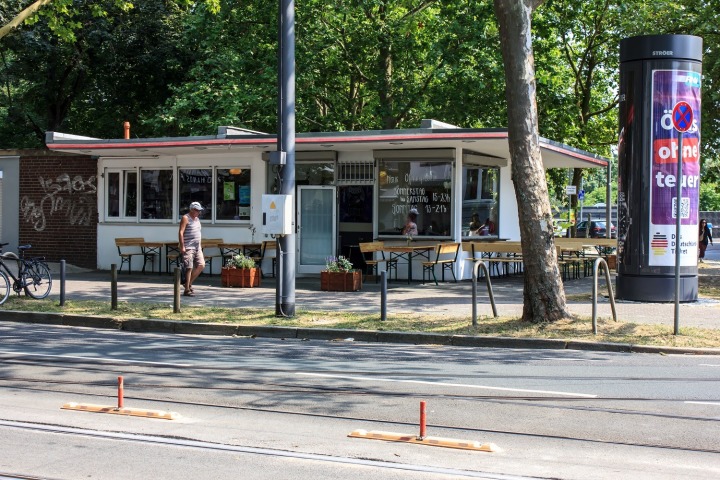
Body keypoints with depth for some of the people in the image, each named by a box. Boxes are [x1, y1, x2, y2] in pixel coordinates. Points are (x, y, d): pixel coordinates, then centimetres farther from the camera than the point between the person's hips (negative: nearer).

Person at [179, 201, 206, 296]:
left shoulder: (197, 219, 18)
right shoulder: (185, 218, -7)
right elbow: (180, 232, -13)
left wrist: (200, 245, 21)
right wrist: (182, 246, -19)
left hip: (197, 247, 8)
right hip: (188, 248, -8)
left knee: (201, 265, 1)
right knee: (189, 268, -8)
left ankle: (189, 283, 15)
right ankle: (187, 290, -4)